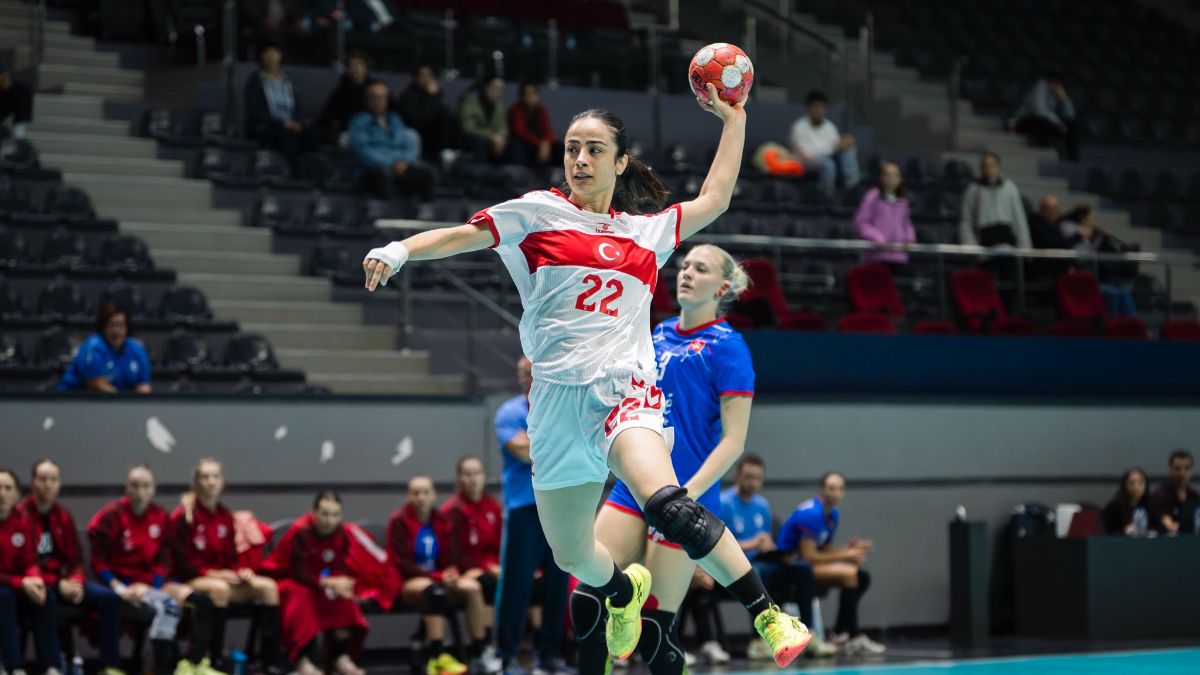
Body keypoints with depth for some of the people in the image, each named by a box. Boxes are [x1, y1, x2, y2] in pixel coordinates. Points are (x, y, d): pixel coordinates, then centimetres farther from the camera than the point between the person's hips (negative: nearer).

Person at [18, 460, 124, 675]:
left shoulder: (63, 515, 9)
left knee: (106, 597, -13)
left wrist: (76, 581, -8)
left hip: (64, 580, 6)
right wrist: (57, 584, -21)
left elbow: (75, 557, 14)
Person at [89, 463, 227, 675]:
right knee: (168, 606, -32)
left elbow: (163, 558, 6)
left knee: (202, 601, -11)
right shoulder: (111, 517, -9)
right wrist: (119, 588, -18)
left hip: (152, 581, 6)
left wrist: (155, 585, -11)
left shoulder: (160, 516, 6)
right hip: (125, 585, -6)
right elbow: (98, 560, -7)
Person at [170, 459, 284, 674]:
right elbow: (181, 562, -11)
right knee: (220, 588, -39)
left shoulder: (226, 516, 9)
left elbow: (231, 557, 11)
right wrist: (212, 573, -21)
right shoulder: (183, 516, -9)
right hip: (188, 581, -6)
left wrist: (240, 571, -11)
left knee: (268, 586, -14)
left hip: (222, 578, 6)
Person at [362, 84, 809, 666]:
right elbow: (461, 236, 3)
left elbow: (715, 198, 27)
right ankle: (624, 590, 44)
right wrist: (400, 250, -14)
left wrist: (734, 119, 29)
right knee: (571, 557, 9)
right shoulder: (539, 212, 10)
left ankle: (769, 616, -26)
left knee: (666, 506, -30)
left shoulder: (649, 229, 17)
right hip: (557, 395, 1)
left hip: (625, 389, -1)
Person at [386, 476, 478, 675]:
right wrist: (438, 577, -22)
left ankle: (479, 651, -22)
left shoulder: (442, 521, 7)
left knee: (473, 587, -23)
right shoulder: (399, 521, -7)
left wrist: (450, 574, -18)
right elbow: (402, 563, -11)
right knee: (435, 590, -38)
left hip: (440, 580, 5)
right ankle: (437, 657, -44)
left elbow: (453, 559, 7)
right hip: (407, 582, -5)